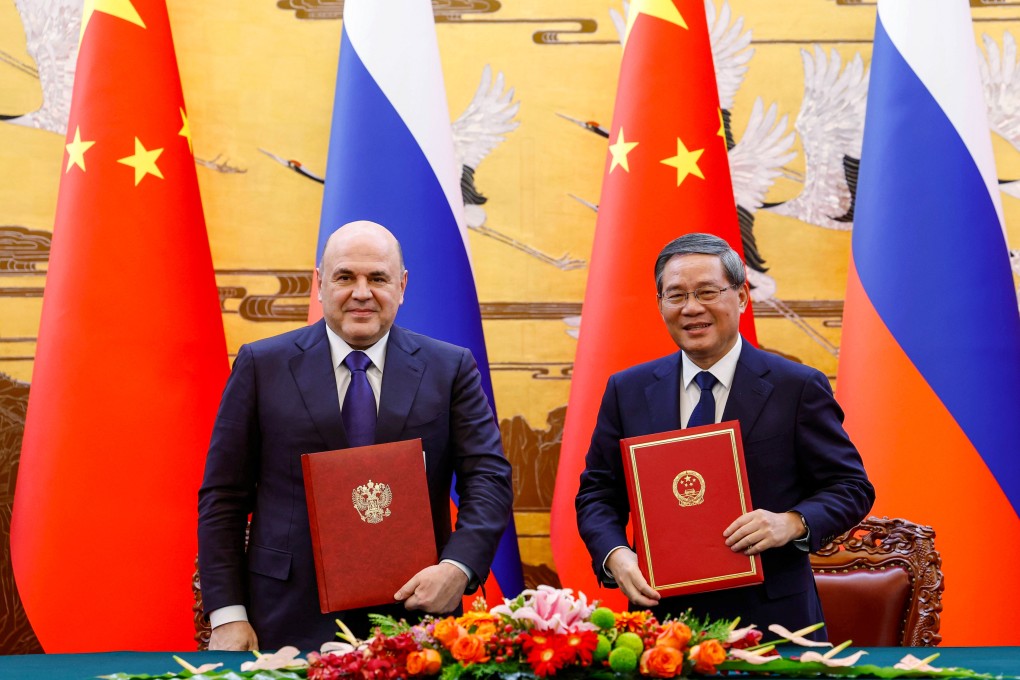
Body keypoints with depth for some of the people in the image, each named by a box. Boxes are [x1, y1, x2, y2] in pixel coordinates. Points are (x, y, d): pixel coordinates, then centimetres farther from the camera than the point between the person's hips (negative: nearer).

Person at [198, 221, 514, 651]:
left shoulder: (451, 369, 4)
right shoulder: (262, 366, 3)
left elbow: (489, 478, -2)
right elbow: (222, 496, 3)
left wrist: (459, 566, -19)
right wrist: (228, 615, -4)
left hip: (413, 610, 1)